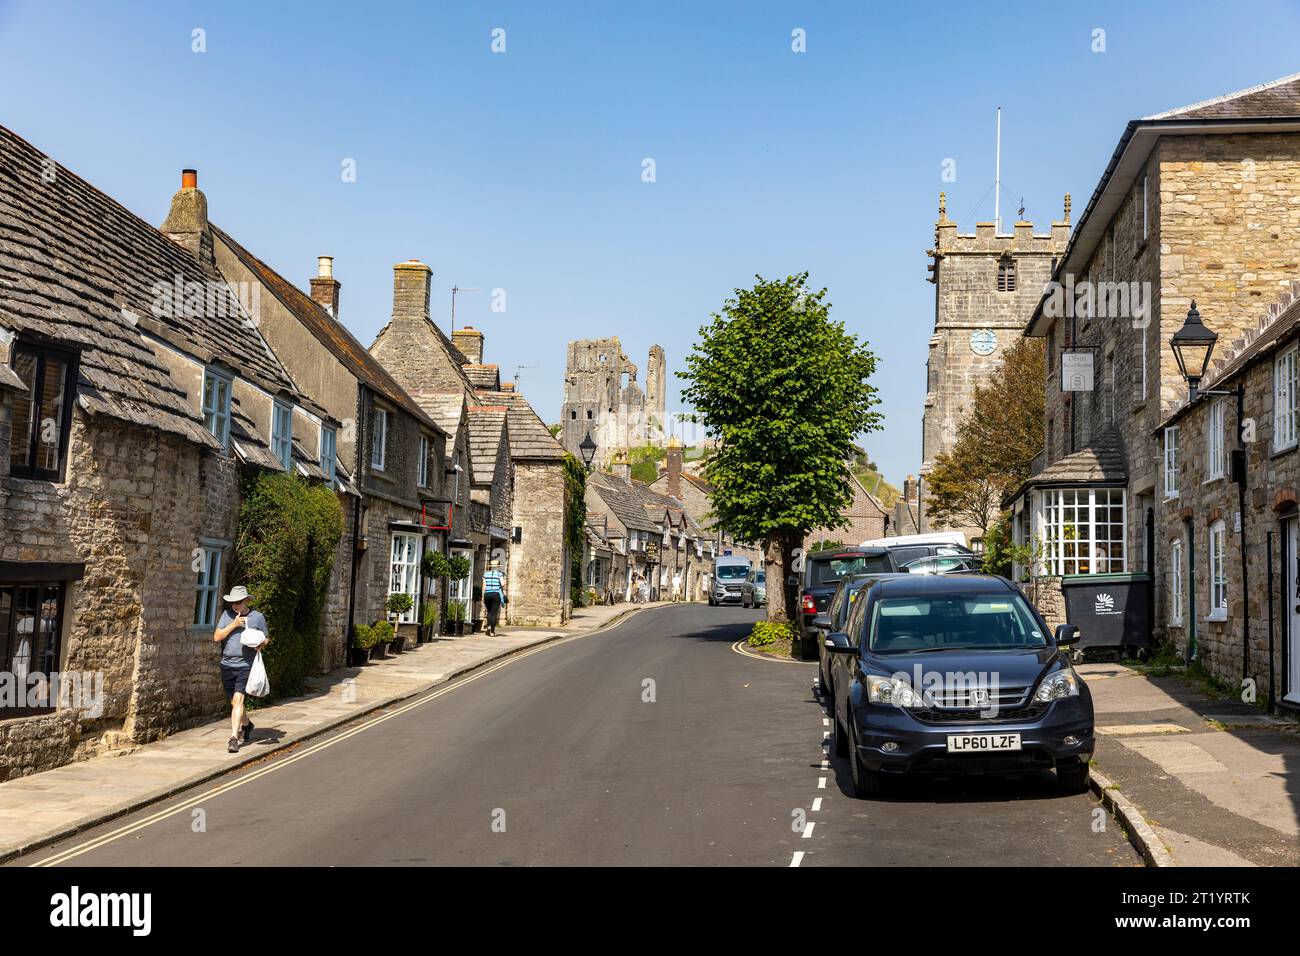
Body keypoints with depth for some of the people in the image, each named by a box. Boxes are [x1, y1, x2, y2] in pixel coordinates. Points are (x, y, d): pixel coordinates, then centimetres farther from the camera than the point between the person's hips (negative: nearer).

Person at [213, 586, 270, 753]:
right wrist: (233, 624, -13)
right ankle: (247, 725, 42)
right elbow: (216, 637, -2)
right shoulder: (227, 614, 4)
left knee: (238, 700, -16)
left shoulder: (257, 617, 0)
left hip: (246, 665, -4)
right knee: (234, 702, 15)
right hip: (227, 665, 4)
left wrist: (261, 644, -12)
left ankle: (234, 738, -17)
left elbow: (267, 638, 11)